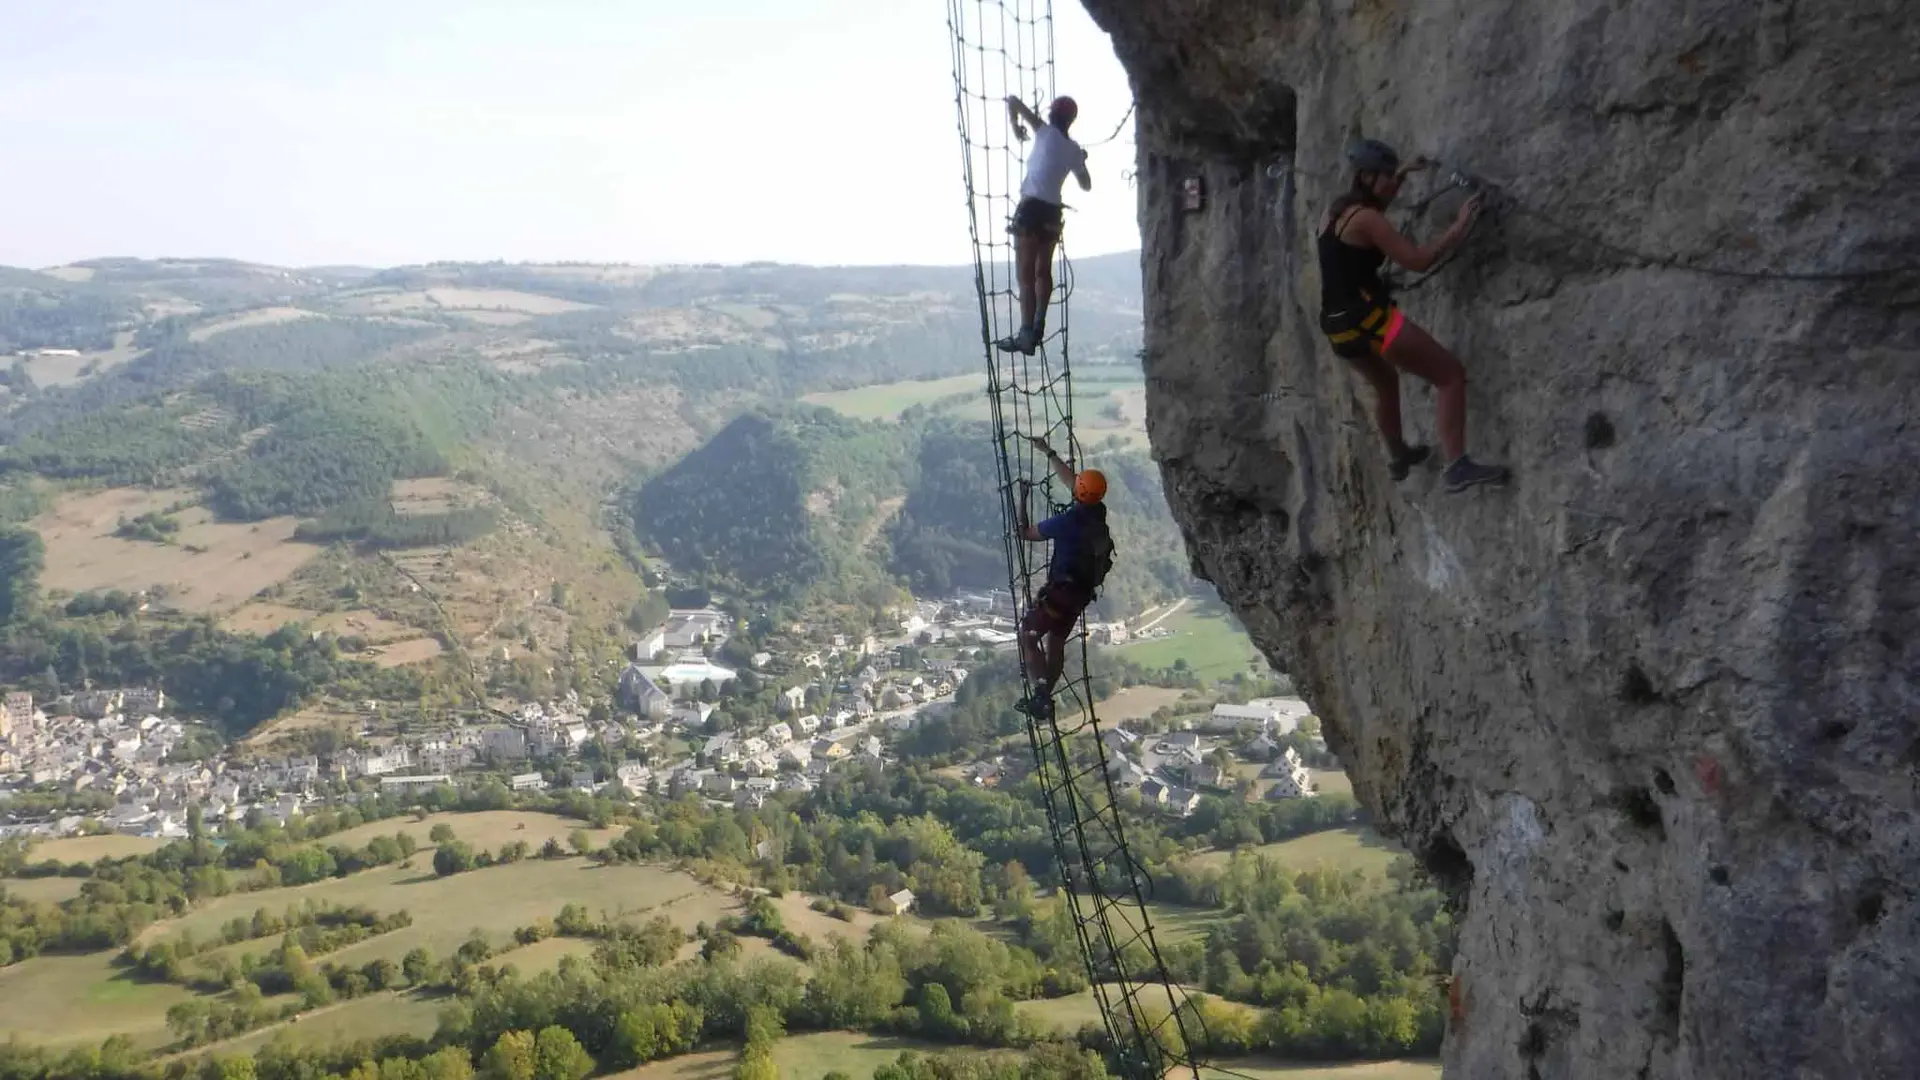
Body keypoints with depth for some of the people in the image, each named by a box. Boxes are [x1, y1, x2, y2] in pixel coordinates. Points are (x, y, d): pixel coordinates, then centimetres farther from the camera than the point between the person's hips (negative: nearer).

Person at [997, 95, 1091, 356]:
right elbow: (1086, 185, 25)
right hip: (1052, 212, 6)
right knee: (1043, 270, 20)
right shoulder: (1074, 150, 12)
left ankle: (1027, 335, -12)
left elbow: (1013, 100, -3)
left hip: (1031, 208, -6)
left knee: (1025, 274, -7)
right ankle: (1038, 326, 17)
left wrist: (1015, 126, 14)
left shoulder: (1045, 132, -1)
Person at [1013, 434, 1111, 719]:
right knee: (1056, 642, 19)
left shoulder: (1068, 520, -23)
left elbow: (1026, 533, -12)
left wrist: (1022, 501, -1)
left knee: (1028, 635, 1)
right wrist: (1048, 453, 22)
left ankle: (1041, 693, -13)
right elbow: (1070, 479, 16)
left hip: (1062, 590, -8)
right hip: (1084, 591, 8)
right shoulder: (1097, 512, 0)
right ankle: (1045, 698, 24)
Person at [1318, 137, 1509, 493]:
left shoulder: (1340, 211, 13)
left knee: (1386, 383, 36)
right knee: (1451, 375, -6)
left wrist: (1404, 175, 30)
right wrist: (1460, 227, -9)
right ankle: (1457, 467, -15)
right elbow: (1418, 260, -16)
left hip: (1339, 325, 10)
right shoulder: (1366, 219, -13)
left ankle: (1398, 457, 52)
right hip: (1367, 319, -9)